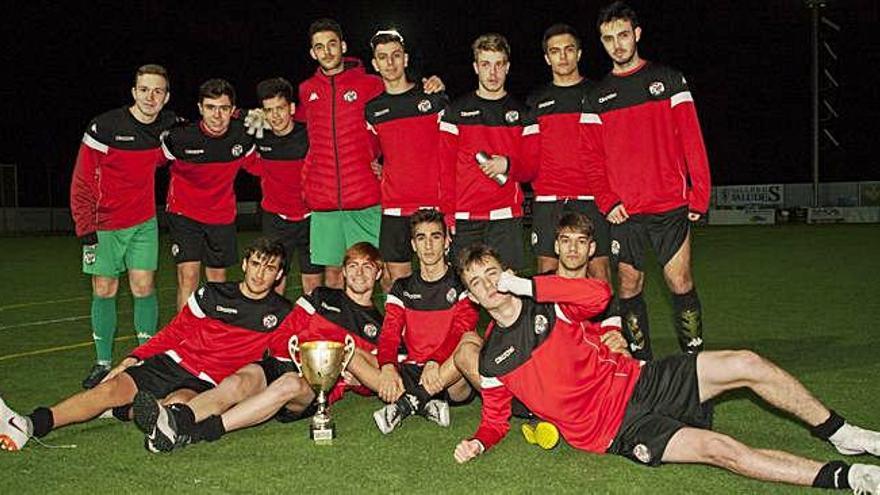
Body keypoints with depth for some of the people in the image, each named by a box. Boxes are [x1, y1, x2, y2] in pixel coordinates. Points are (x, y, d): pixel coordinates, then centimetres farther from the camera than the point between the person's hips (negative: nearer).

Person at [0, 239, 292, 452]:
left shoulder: (281, 314, 7)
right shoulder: (212, 294, 11)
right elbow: (173, 333, 15)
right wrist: (134, 358, 5)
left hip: (207, 384, -2)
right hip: (172, 363, 2)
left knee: (180, 403, -37)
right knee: (112, 388, -19)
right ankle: (29, 426, -29)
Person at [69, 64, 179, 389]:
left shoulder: (169, 126, -3)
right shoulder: (104, 127, -15)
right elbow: (82, 183, -10)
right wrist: (86, 230, -13)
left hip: (144, 222, 2)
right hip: (104, 225, -2)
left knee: (144, 288, -1)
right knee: (104, 291, 3)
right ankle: (103, 362, 15)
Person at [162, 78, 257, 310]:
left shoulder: (242, 136, -14)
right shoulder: (180, 138, -22)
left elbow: (253, 165, 11)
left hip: (223, 216, 3)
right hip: (184, 214, -3)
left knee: (217, 278, 13)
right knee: (188, 276, -13)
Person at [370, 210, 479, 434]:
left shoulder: (461, 286, 5)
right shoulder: (402, 289, 14)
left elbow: (461, 334, -9)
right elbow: (389, 335, 2)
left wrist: (435, 363, -30)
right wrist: (388, 367, -22)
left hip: (450, 377, -3)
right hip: (413, 372, 3)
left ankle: (408, 403, -34)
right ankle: (427, 405, -31)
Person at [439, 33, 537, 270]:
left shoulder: (521, 113, 11)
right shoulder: (456, 111, 8)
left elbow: (532, 168, 10)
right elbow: (446, 168, 4)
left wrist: (508, 165, -12)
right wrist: (447, 214, -5)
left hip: (506, 218, 1)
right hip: (464, 219, 0)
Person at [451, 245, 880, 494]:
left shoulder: (547, 300, 2)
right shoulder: (491, 360, 0)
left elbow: (600, 294, -16)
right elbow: (496, 419, 11)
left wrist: (526, 285, -15)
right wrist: (478, 443, -12)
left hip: (634, 383, 4)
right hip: (613, 430, -3)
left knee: (746, 364, -10)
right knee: (719, 448, -25)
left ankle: (842, 434, 9)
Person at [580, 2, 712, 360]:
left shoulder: (668, 81, 6)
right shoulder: (596, 97, 10)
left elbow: (692, 141, 2)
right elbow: (591, 157, 8)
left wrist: (699, 195, -5)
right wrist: (606, 201, -6)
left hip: (671, 206, -2)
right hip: (624, 212, 2)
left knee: (681, 285, -2)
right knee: (629, 288, 5)